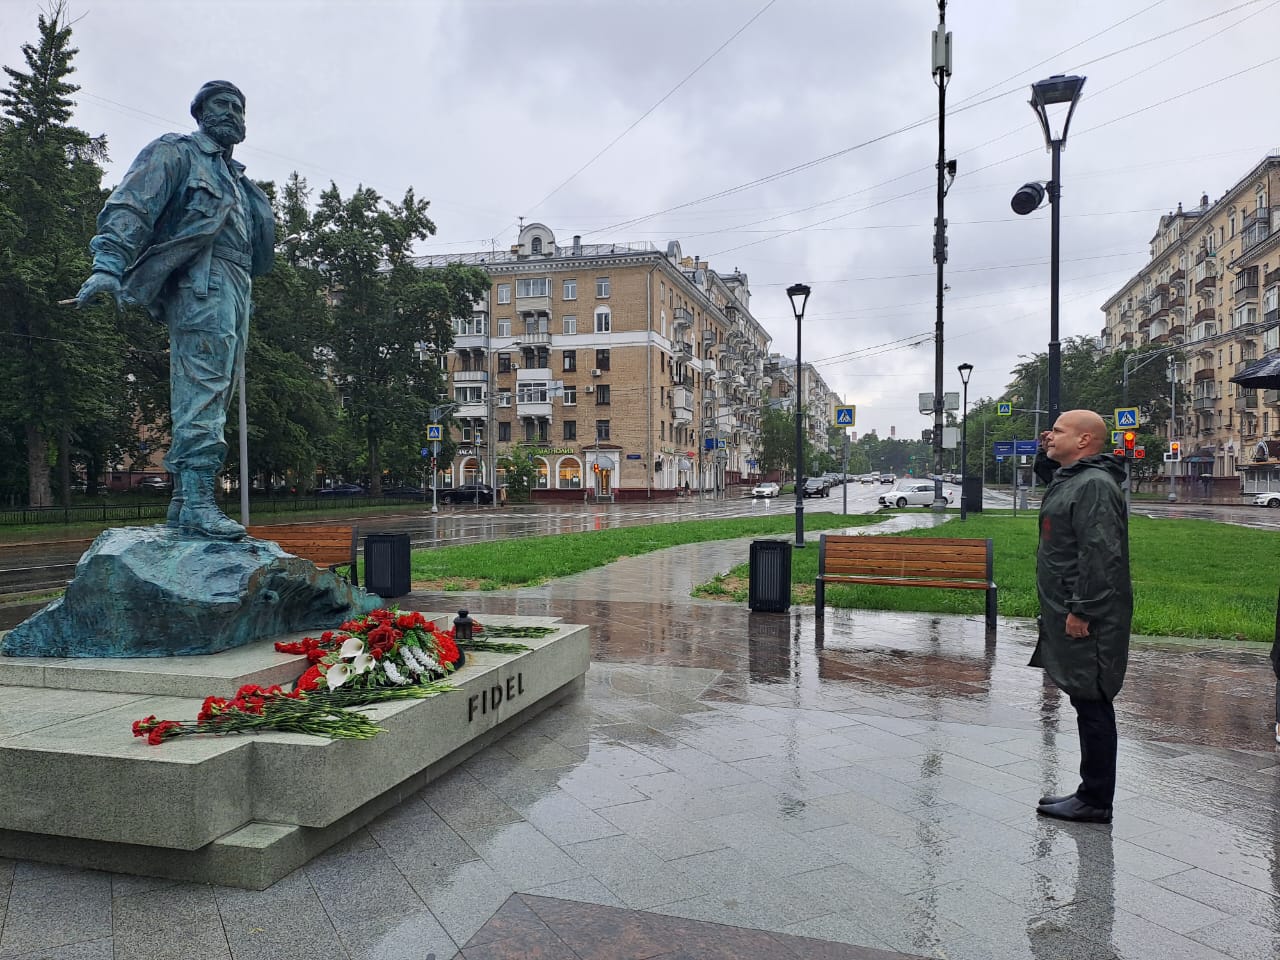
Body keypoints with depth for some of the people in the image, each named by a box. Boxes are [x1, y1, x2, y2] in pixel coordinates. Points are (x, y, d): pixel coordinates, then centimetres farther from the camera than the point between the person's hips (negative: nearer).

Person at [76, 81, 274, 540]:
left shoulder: (233, 175, 31)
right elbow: (130, 207, -8)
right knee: (202, 391, -19)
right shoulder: (176, 152, 6)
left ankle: (184, 501, 7)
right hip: (202, 280, -9)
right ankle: (197, 502, -24)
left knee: (213, 395, 5)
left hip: (236, 286, 9)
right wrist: (109, 263, -23)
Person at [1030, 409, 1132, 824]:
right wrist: (1047, 454, 20)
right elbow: (1046, 477, 40)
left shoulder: (1095, 485, -17)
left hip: (1087, 619, -10)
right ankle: (1091, 793, 24)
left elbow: (1100, 555, -24)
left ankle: (1095, 801, 6)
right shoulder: (1070, 478, 15)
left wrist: (1081, 611, -24)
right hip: (1070, 612, 10)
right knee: (1088, 704, 15)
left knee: (1092, 705, -3)